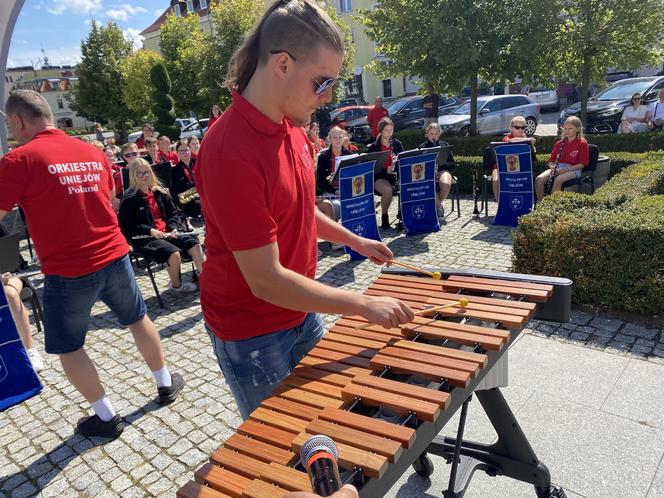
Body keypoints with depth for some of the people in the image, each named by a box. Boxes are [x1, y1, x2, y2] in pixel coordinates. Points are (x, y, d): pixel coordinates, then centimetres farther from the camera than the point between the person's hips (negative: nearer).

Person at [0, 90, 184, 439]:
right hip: (114, 256, 5)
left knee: (68, 348, 13)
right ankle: (165, 384, 35)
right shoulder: (94, 154, 7)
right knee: (138, 320, 22)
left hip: (68, 272, -5)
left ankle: (106, 417, 22)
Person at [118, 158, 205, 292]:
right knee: (174, 253, -29)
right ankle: (176, 285, -4)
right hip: (145, 238, -6)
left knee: (194, 243, -16)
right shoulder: (129, 199, -6)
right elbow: (126, 226, -9)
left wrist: (173, 227, -3)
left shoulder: (159, 192, 12)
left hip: (166, 232, 6)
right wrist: (150, 231, -17)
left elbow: (173, 212, 17)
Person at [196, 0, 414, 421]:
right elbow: (266, 280, -29)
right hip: (252, 335, -7)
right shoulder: (229, 151, -29)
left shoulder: (293, 128, -1)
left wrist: (354, 241, 11)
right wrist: (364, 304, -23)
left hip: (302, 314, 8)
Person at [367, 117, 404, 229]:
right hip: (379, 178, -4)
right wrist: (386, 170, -21)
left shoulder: (397, 144, 10)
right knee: (388, 190, -36)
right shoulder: (374, 147, -3)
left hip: (396, 175, 4)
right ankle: (384, 217, -14)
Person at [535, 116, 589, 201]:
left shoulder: (582, 143, -2)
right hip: (558, 168, 5)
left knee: (557, 180, -37)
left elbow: (582, 164, -6)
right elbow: (551, 160, 16)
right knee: (538, 179, -22)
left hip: (573, 169, -5)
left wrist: (567, 169, -18)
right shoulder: (559, 143, 13)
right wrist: (552, 167, -8)